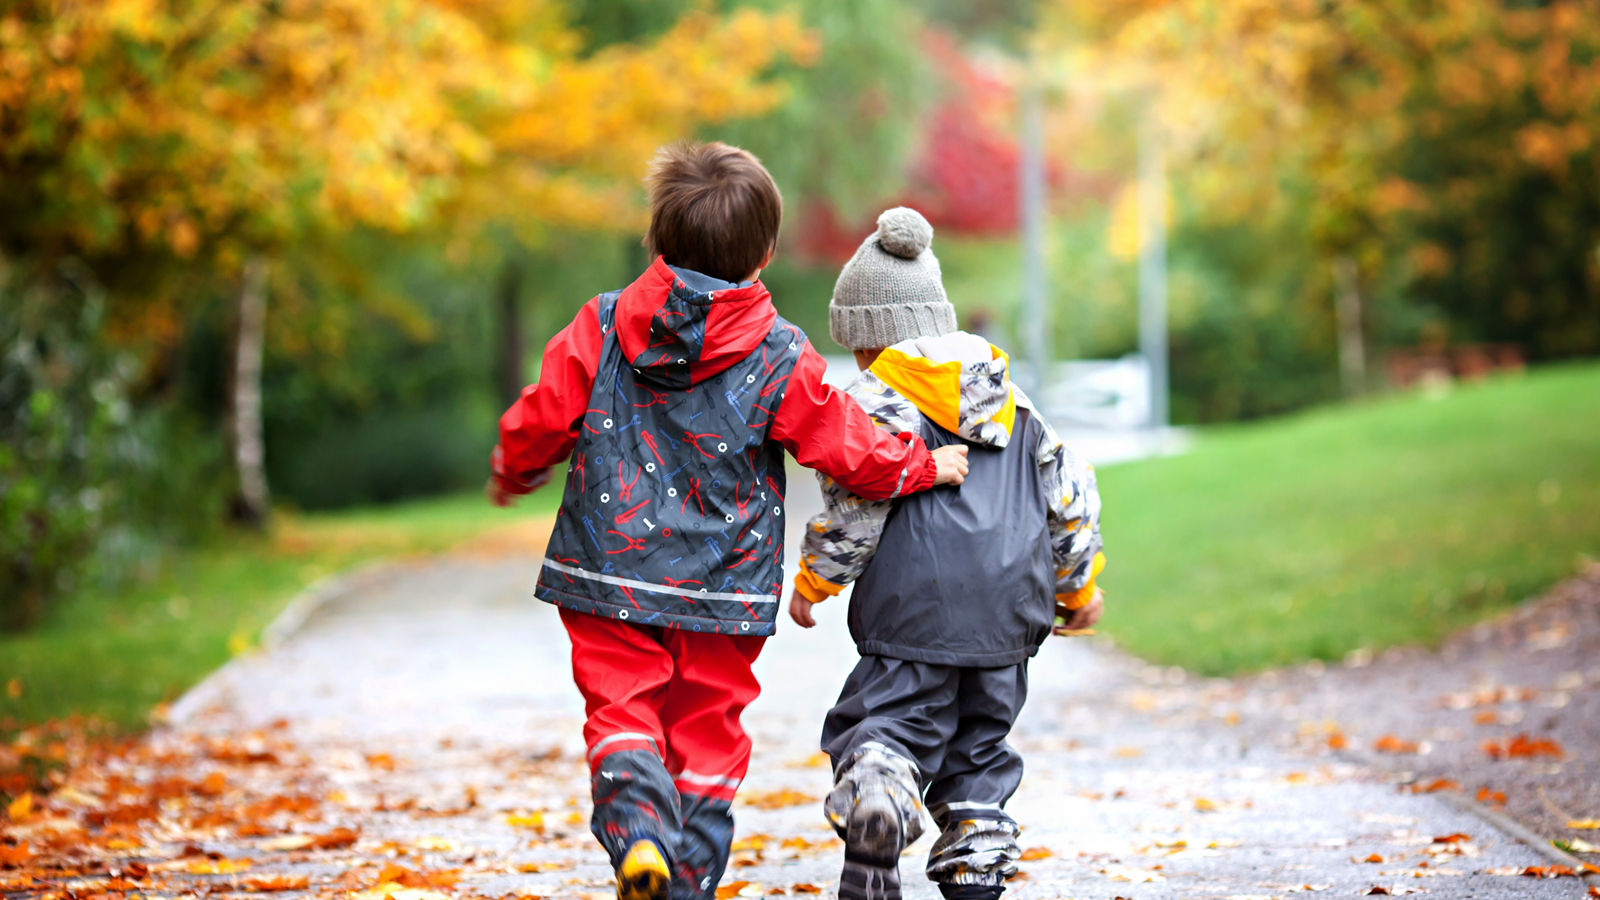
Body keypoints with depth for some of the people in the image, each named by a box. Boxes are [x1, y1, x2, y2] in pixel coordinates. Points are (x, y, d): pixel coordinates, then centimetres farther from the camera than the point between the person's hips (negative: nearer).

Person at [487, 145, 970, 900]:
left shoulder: (599, 328, -3)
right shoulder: (781, 358, -4)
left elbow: (536, 424, 2)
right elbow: (849, 449, 2)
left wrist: (511, 476, 24)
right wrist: (924, 466, 21)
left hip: (608, 580, 0)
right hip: (725, 588, 0)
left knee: (621, 719, 2)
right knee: (706, 736, 12)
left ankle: (637, 830, -25)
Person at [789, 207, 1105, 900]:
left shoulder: (874, 401, -2)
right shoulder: (1011, 400, 17)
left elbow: (855, 507, -11)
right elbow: (1070, 490, 18)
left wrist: (812, 582, 3)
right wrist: (1078, 585, 28)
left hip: (915, 610, -6)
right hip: (1008, 613, 6)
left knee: (880, 730, -4)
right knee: (979, 746, 15)